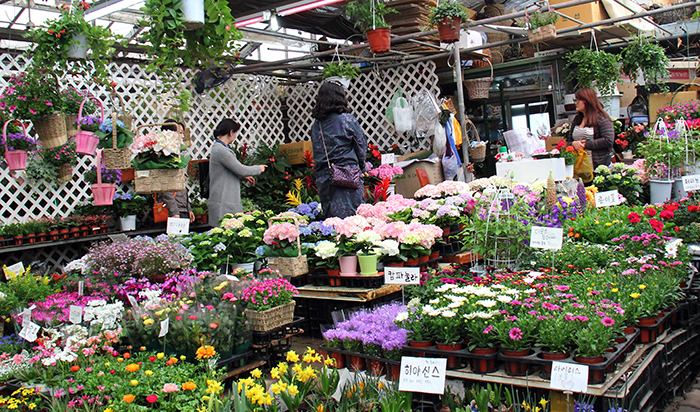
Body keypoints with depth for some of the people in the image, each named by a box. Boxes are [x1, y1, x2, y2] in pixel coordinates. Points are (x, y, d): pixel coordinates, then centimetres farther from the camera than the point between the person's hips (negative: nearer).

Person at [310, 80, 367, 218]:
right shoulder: (347, 120, -7)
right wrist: (362, 168, 16)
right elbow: (361, 146, 1)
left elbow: (316, 154, 12)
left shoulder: (316, 125, 7)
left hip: (323, 177, 5)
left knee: (330, 219, 11)